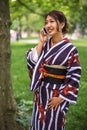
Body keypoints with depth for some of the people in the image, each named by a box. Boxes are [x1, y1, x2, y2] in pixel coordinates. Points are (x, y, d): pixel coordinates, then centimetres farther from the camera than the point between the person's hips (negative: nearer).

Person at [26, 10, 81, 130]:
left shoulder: (70, 49, -13)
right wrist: (41, 42, -10)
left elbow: (74, 77, -13)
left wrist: (60, 97, -14)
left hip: (57, 94, -5)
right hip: (41, 92, 5)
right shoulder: (45, 44, 2)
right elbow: (33, 61, -7)